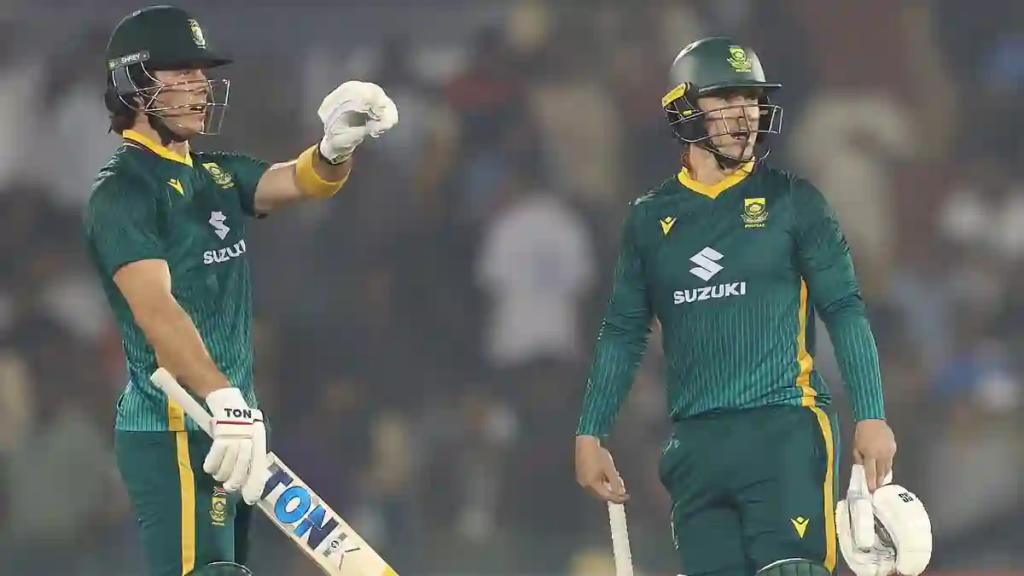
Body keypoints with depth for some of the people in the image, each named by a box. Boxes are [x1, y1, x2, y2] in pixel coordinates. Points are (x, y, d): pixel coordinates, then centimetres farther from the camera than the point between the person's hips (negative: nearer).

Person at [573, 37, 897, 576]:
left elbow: (845, 312, 3)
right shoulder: (650, 218, 13)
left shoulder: (792, 202, 5)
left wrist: (871, 417, -6)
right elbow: (623, 332, 18)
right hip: (696, 445, 3)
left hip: (784, 432, -3)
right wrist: (590, 435, 12)